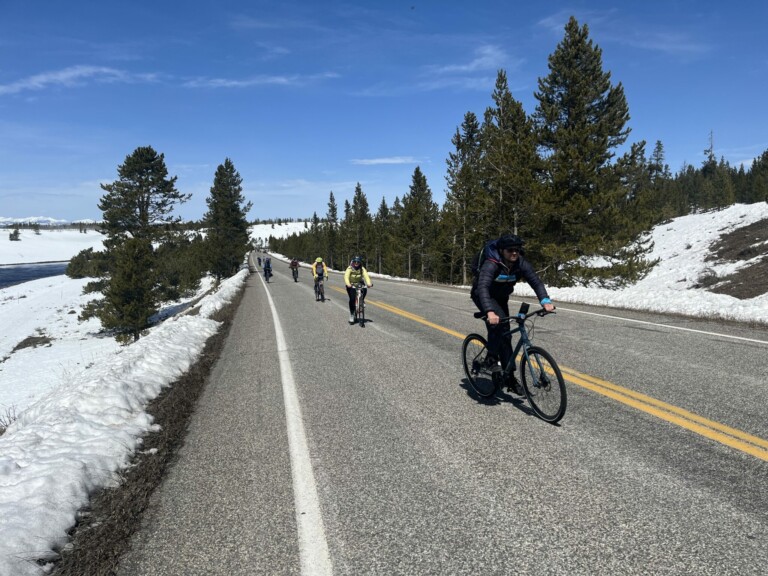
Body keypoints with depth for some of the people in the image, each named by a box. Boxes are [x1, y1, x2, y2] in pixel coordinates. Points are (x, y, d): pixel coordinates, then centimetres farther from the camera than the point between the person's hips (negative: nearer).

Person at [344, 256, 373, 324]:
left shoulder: (362, 269, -13)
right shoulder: (350, 268, -18)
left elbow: (366, 276, -27)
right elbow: (346, 276, -32)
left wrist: (369, 283, -46)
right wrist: (348, 284, -51)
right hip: (351, 285, -2)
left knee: (364, 290, -28)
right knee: (352, 299, -18)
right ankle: (352, 315, -5)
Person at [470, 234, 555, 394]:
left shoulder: (521, 263, -20)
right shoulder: (491, 264, -35)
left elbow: (536, 281, -29)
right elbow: (483, 287, -48)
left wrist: (546, 301, -48)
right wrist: (489, 312, -64)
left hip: (501, 297, 5)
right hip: (482, 295, -5)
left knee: (505, 334, 4)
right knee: (496, 321, -33)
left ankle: (510, 376, 13)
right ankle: (492, 358, -14)